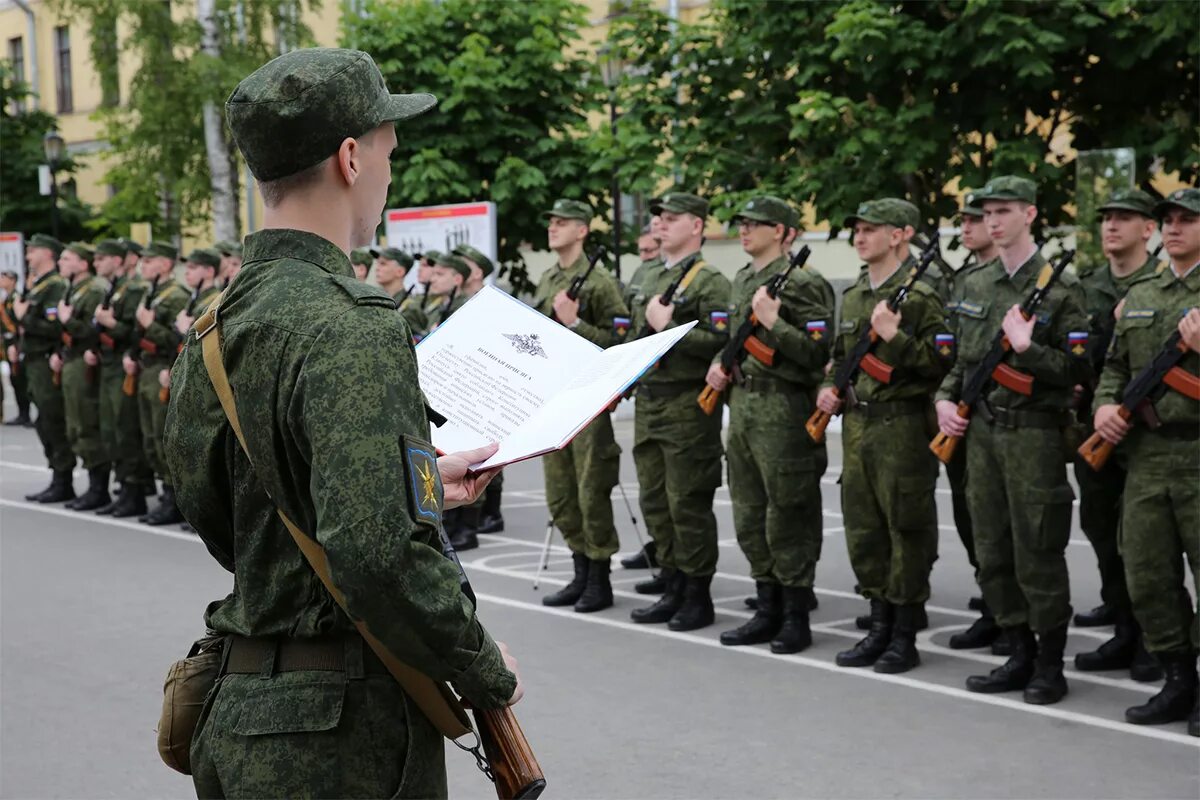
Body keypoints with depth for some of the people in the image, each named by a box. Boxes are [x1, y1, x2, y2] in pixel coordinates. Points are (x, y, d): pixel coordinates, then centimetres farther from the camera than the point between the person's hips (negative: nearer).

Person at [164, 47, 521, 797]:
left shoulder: (214, 327, 7)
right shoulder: (352, 327, -20)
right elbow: (380, 555, -30)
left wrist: (420, 479, 19)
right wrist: (487, 672, -13)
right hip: (340, 732, -8)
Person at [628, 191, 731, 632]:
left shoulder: (710, 282, -9)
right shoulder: (651, 280, 17)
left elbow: (719, 342, -20)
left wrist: (667, 326, -19)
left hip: (688, 406, -8)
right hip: (648, 401, 8)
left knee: (688, 504, -3)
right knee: (654, 501, 12)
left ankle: (698, 596, 6)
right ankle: (673, 590, 21)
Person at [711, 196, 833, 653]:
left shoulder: (798, 282, -11)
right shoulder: (741, 280, 15)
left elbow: (819, 352, -17)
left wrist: (772, 322, -22)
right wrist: (720, 363, 11)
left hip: (782, 409, -9)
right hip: (741, 405, 9)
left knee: (787, 515, -2)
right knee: (749, 513, 12)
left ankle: (796, 618, 7)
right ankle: (768, 610, 22)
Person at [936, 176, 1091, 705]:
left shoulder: (1059, 287, -7)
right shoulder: (975, 285, 12)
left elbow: (1080, 370, -10)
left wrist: (1027, 349, -22)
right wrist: (945, 398, 5)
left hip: (1034, 435, -6)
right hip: (981, 431, 6)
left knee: (1037, 555, -2)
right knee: (991, 553, 10)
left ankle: (1050, 666, 11)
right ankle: (1020, 656, 22)